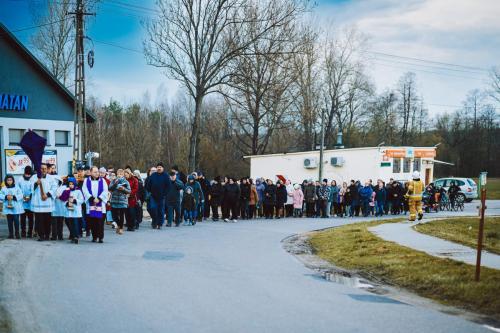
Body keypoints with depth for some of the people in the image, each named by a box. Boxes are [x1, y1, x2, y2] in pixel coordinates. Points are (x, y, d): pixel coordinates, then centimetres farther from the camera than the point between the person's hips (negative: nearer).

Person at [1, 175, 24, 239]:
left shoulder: (17, 187, 1)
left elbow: (20, 195, -5)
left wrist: (13, 197, -17)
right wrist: (6, 197, -14)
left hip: (16, 208, -2)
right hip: (8, 208, 2)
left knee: (16, 220, -4)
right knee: (10, 221, 5)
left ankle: (17, 234, 6)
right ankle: (11, 234, 13)